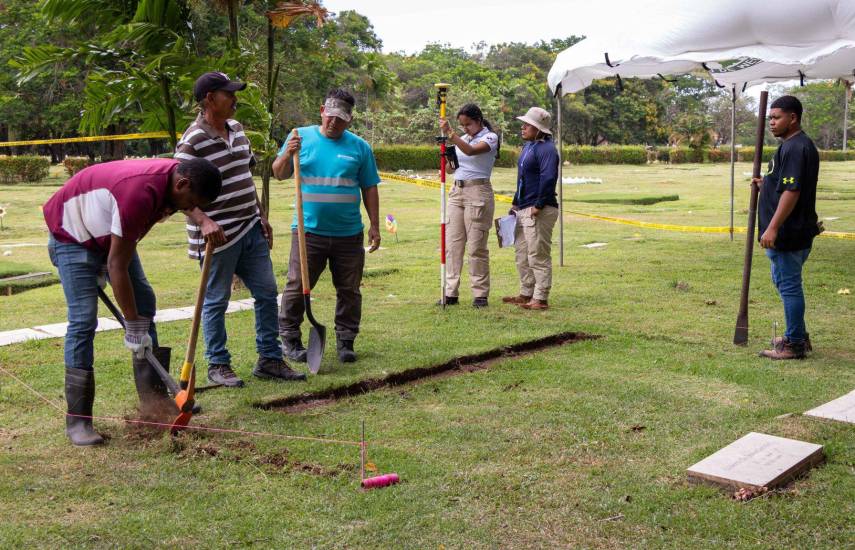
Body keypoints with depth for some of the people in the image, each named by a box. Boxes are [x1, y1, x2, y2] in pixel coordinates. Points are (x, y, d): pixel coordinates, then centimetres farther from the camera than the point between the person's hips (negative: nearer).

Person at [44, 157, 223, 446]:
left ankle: (154, 399, 9)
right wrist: (133, 327, -28)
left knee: (144, 304, 3)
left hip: (110, 235, 9)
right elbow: (118, 266, -33)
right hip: (73, 234, -9)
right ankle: (77, 420, -8)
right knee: (83, 320, -15)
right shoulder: (140, 193, -39)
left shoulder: (174, 176, -12)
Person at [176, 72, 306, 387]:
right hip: (218, 236, -8)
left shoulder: (236, 129, 11)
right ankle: (218, 365, 18)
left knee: (267, 293, 11)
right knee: (216, 301, 4)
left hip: (250, 230, 8)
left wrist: (261, 216, 18)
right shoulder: (192, 142, -15)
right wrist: (203, 221, -34)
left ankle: (269, 360, 21)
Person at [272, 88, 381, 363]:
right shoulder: (301, 137, 3)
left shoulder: (359, 147, 5)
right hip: (308, 230, -1)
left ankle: (345, 341, 21)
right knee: (297, 286, 1)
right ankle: (289, 338, 15)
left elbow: (369, 188, 9)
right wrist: (287, 155, -16)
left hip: (349, 234, 2)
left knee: (349, 290, 8)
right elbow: (279, 175, 4)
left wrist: (374, 225, 5)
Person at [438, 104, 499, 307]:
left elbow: (471, 151, -24)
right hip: (457, 191, 7)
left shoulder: (490, 137, -4)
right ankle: (451, 292, 6)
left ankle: (480, 294, 2)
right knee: (453, 243, 3)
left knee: (477, 245, -5)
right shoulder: (462, 138, 16)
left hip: (478, 192, -6)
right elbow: (451, 169, 18)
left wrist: (449, 133, -28)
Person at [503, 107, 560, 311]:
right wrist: (516, 203, 21)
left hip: (539, 211, -11)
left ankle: (540, 299, 1)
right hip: (523, 209, 11)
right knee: (522, 256, 17)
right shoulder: (527, 146, 16)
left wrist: (538, 206, -25)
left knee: (538, 256, -5)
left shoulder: (546, 149, -16)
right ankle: (526, 294, 29)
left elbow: (548, 178, -25)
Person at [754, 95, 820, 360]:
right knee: (784, 281, 21)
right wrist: (767, 184, 15)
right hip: (793, 232, 11)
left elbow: (792, 192, -25)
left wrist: (773, 228, -26)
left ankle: (795, 344, 7)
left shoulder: (794, 148, -18)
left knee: (789, 285, -2)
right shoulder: (796, 145, 14)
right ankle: (798, 335, 31)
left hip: (788, 234, -11)